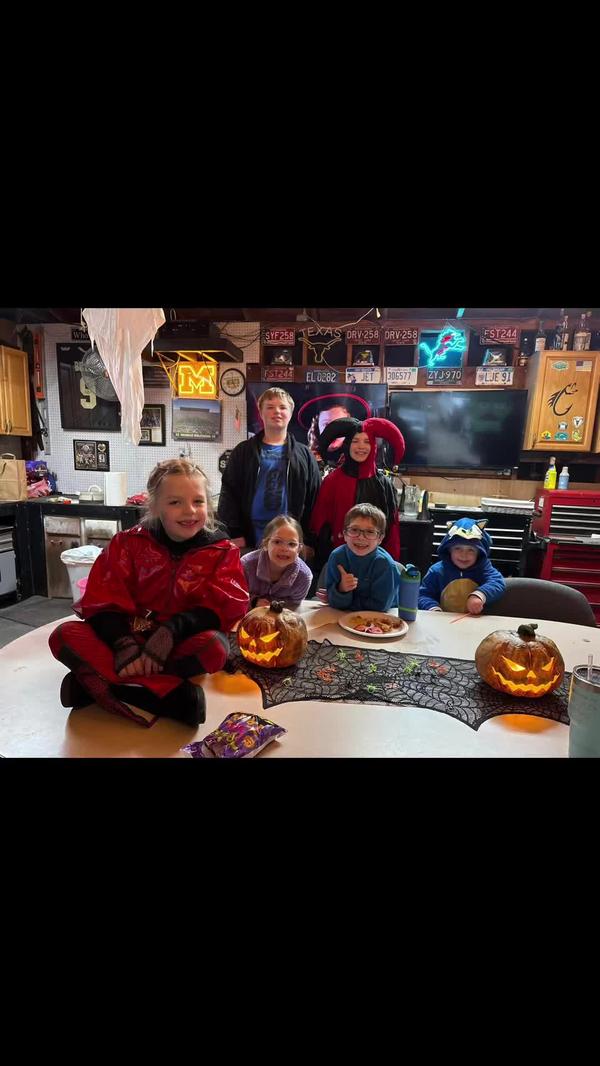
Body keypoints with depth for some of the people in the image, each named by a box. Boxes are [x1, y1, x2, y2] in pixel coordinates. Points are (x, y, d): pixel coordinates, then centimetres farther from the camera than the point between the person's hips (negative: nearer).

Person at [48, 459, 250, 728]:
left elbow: (223, 609, -13)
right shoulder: (128, 543, 0)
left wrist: (171, 631, -28)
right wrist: (124, 643, -25)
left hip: (180, 645, -1)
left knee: (215, 648, -34)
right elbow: (104, 603, -6)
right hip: (128, 637, 2)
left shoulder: (222, 551, -3)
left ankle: (97, 682, -25)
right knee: (64, 636, -21)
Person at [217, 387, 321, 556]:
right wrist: (234, 534, -7)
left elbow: (313, 499, 6)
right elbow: (229, 494, 2)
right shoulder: (242, 452, 8)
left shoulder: (304, 455, 9)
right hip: (251, 541, 0)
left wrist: (309, 541, 0)